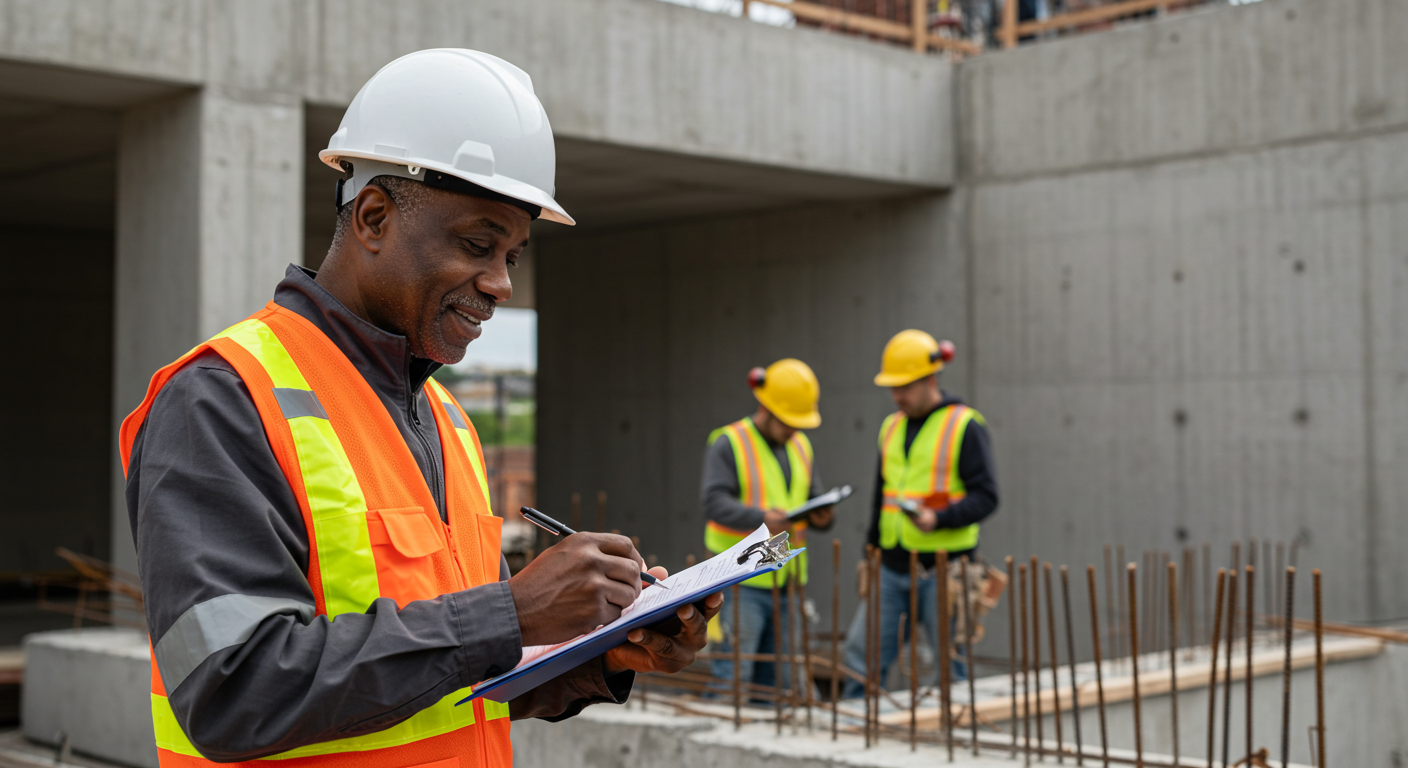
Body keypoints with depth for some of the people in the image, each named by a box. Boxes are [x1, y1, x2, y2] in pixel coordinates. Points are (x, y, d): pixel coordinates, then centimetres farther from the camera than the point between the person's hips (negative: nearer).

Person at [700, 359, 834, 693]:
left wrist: (822, 517, -6)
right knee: (732, 678, -9)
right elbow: (714, 502, -17)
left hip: (786, 582, 7)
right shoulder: (728, 444, -6)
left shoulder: (800, 447, 16)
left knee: (775, 682, 10)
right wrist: (760, 519, -32)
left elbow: (813, 498, 18)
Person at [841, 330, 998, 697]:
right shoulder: (892, 427, 13)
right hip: (893, 568, 6)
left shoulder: (964, 426, -7)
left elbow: (986, 497, -11)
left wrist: (938, 519, -26)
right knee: (861, 654, 2)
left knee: (951, 666, 0)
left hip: (943, 570, -6)